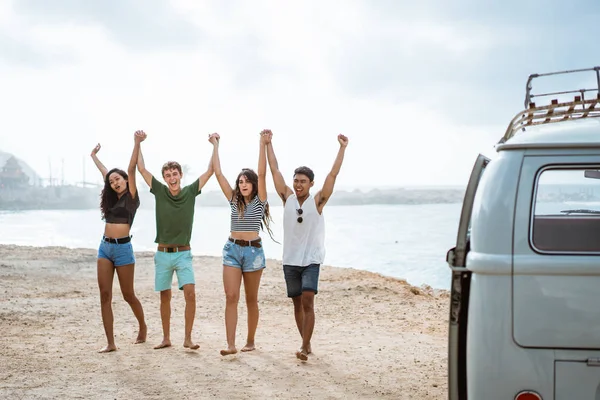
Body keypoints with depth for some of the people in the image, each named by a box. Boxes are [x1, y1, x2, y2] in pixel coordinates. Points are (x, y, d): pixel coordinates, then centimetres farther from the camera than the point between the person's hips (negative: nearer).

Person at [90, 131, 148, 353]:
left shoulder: (131, 197, -2)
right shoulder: (112, 198, 14)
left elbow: (131, 170, -15)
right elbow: (104, 173, 30)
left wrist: (137, 143, -27)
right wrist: (94, 156, 44)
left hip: (122, 248, -6)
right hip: (105, 247, 6)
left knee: (128, 295, 4)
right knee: (105, 295, -1)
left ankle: (143, 327, 30)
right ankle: (110, 343, 0)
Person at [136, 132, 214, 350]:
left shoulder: (190, 192, -1)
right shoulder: (160, 192, 0)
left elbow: (210, 171, -4)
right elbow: (141, 169, 0)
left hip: (183, 253, -1)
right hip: (163, 254, 1)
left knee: (190, 293, -14)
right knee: (165, 297, 8)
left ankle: (188, 338, -6)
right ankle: (166, 338, 18)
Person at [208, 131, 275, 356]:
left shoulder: (259, 200, -1)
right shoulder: (234, 200, 8)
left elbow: (262, 173, -12)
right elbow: (218, 173, 4)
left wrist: (262, 144, -17)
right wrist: (215, 146, 4)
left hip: (253, 251, -2)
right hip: (232, 250, 2)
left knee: (251, 299, 7)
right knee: (231, 297, -8)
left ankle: (250, 341, 18)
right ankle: (231, 344, -13)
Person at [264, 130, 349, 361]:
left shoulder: (317, 201, -6)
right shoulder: (287, 198, 1)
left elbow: (333, 174, -11)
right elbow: (275, 170, 3)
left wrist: (342, 148, -15)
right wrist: (268, 144, 3)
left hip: (311, 259, -3)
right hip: (290, 260, 4)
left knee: (308, 302, -15)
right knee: (297, 303, 11)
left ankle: (304, 347, -14)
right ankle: (306, 344, 23)